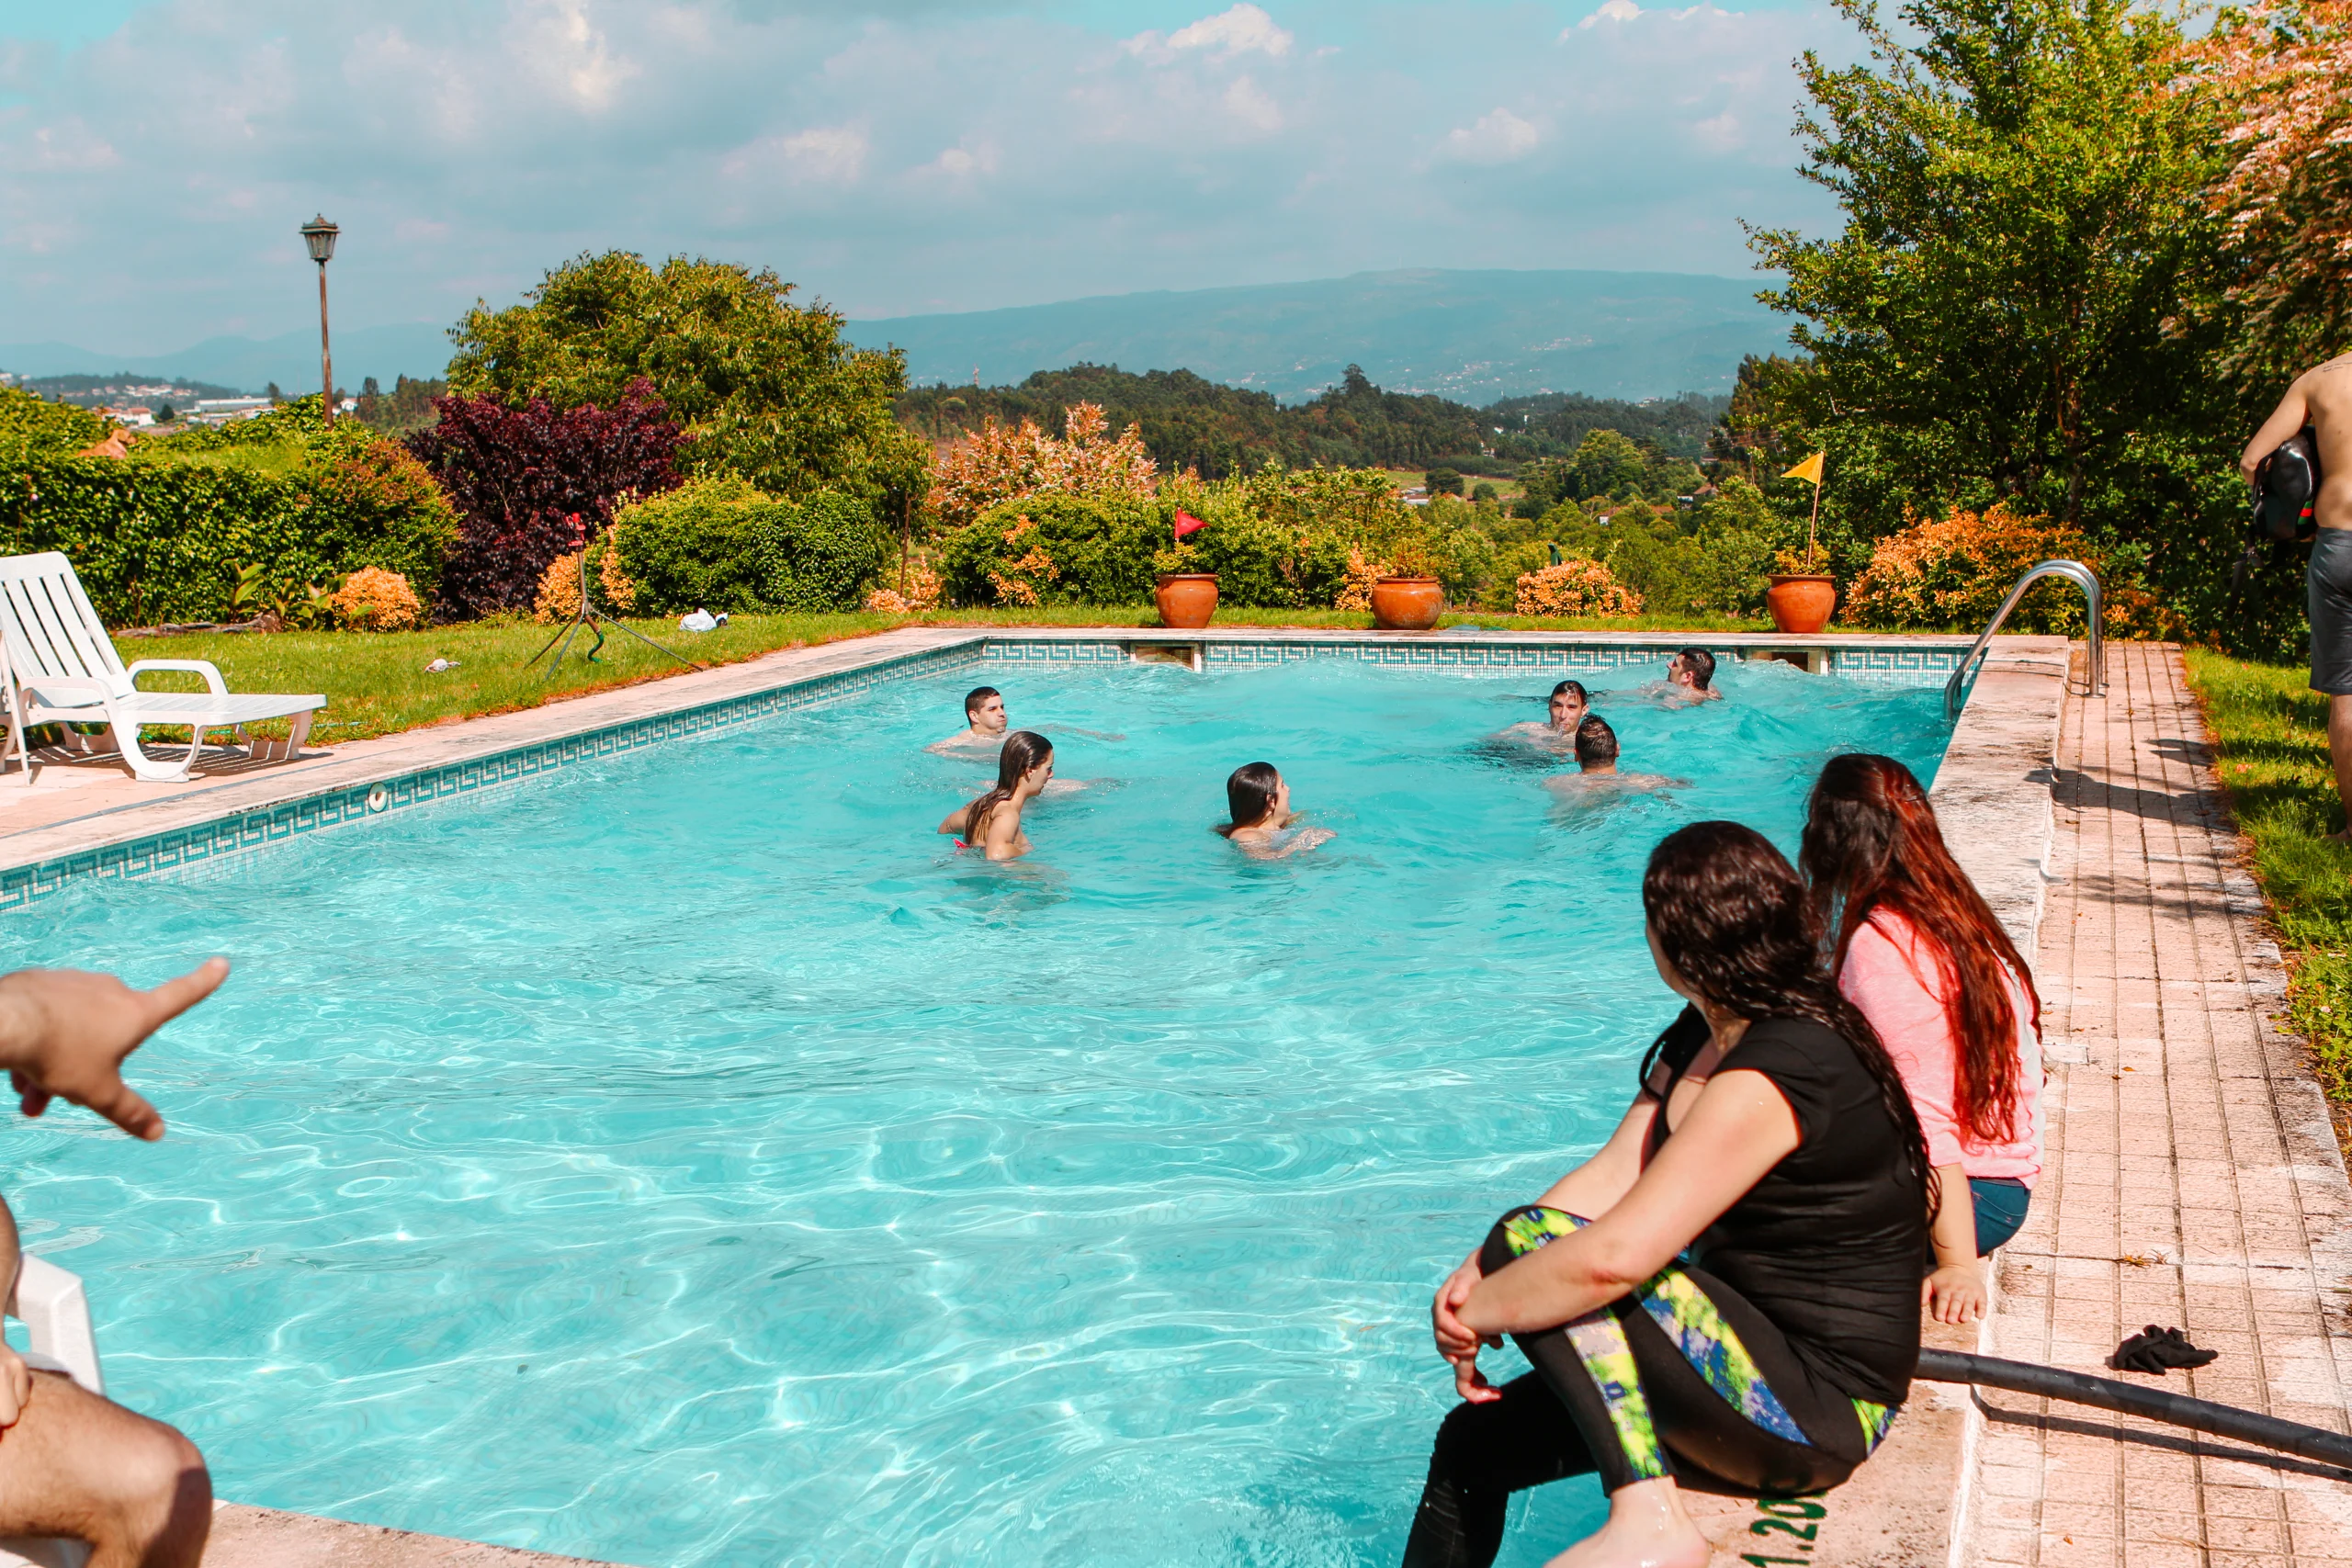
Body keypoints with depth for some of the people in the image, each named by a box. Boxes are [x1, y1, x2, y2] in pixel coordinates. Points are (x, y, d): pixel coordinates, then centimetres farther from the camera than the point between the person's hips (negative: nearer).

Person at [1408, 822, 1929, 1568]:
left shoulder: (1774, 1075, -25)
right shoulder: (1706, 1035, 7)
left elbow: (1615, 1255, -32)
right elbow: (1612, 1176, 2)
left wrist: (1476, 1310, -16)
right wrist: (1473, 1277, -11)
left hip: (1815, 1411, -10)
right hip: (1756, 1353, 10)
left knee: (1530, 1239, -21)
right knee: (1472, 1445, 8)